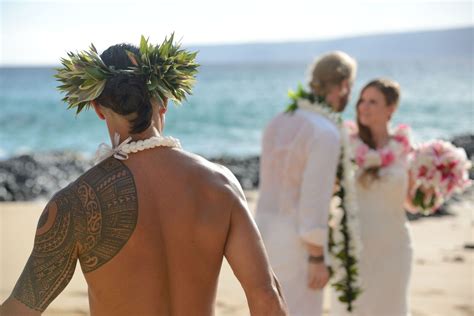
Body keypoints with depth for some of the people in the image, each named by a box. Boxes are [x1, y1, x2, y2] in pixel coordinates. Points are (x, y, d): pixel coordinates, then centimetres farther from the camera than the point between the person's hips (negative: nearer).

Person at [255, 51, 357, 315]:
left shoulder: (278, 123, 9)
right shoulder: (326, 133, -19)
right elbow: (314, 201, -22)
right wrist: (317, 260, -17)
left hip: (267, 234, 9)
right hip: (298, 245, -8)